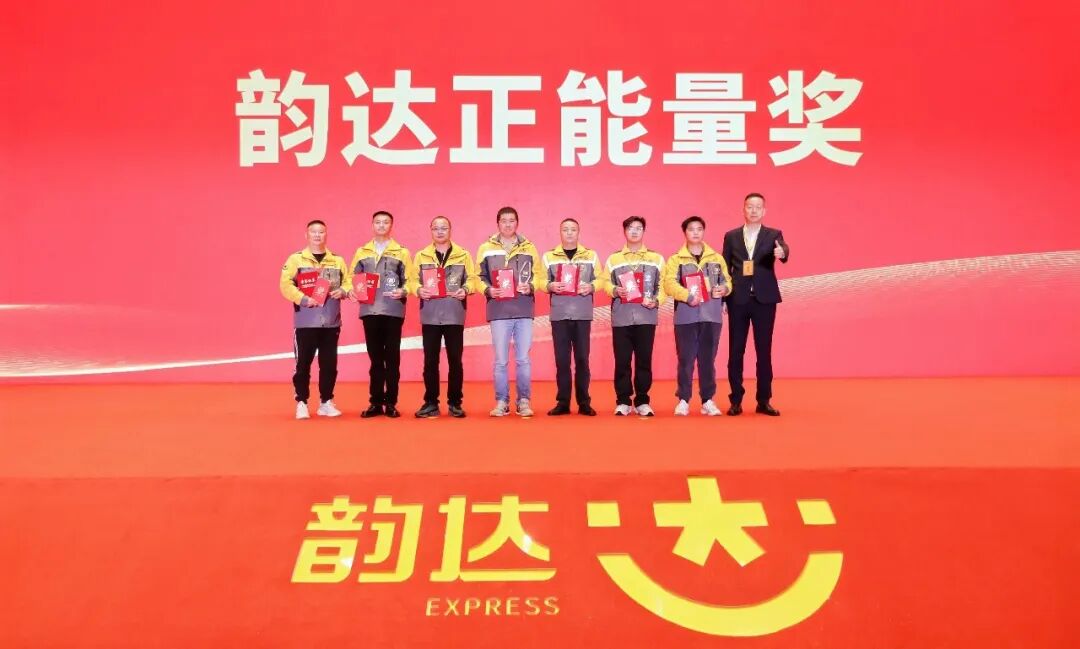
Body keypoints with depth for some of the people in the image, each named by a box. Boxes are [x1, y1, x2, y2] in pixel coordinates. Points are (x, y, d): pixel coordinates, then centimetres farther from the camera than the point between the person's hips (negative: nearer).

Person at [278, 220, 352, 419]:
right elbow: (285, 285, -6)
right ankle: (301, 403, 9)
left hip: (331, 322, 3)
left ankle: (326, 402, 17)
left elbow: (348, 281, 13)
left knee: (329, 364, 7)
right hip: (305, 321, -3)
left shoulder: (337, 260, 13)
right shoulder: (296, 259, 2)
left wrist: (342, 291, -8)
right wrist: (303, 299, -17)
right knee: (303, 364, -1)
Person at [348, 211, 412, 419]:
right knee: (375, 358, 6)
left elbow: (410, 280, 3)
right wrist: (352, 292, -7)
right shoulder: (361, 252, 14)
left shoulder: (402, 252, 7)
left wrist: (403, 291, -17)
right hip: (369, 310, 2)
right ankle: (375, 403, 11)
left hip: (393, 310, -2)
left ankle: (391, 403, 6)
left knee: (392, 358, 0)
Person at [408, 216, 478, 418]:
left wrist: (466, 289, -15)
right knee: (430, 360, 3)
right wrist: (418, 289, -14)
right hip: (430, 315, 1)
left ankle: (455, 402, 11)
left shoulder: (463, 254, 8)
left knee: (455, 360, 2)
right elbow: (413, 280, 6)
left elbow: (472, 278, 4)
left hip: (454, 314, -1)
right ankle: (430, 402, 11)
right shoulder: (421, 256, 10)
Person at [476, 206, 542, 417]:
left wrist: (531, 286, -9)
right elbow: (478, 277, 7)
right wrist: (488, 289, -11)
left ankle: (524, 400, 12)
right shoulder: (486, 248, 7)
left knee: (523, 359, 3)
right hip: (498, 310, 0)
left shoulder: (528, 247, 10)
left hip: (524, 310, 1)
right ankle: (501, 402, 12)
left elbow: (538, 274, 10)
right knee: (501, 360, 3)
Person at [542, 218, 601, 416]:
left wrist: (591, 287, -12)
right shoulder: (549, 256, 11)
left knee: (582, 358, 1)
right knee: (561, 359, 2)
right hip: (559, 314, 0)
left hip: (583, 314, 0)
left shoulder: (591, 255, 11)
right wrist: (550, 286, -14)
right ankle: (562, 402, 8)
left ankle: (584, 402, 9)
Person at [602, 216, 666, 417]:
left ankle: (642, 401, 11)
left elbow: (663, 285, 6)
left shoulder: (656, 258, 12)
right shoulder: (614, 259, 13)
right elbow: (605, 282, 6)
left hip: (646, 316, 0)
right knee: (622, 360, 0)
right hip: (621, 317, 0)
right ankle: (623, 402, 8)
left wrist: (656, 300, -10)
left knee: (644, 360, 1)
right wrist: (615, 290, -14)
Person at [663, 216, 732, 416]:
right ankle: (683, 400, 7)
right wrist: (688, 296, -21)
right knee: (686, 359, -1)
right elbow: (670, 284, -8)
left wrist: (724, 289, -7)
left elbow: (727, 280, 15)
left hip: (712, 315, 2)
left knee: (708, 359, 6)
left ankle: (708, 400, 13)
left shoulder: (717, 258, 14)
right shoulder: (675, 259, 4)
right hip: (686, 315, -2)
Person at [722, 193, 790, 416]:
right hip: (738, 300, 1)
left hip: (764, 299, 0)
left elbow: (784, 250, -16)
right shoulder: (731, 236, 8)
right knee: (735, 351, 2)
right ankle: (736, 401, 10)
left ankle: (764, 401, 11)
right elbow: (725, 268, 7)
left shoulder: (773, 235, 5)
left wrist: (782, 252, -40)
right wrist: (722, 298, 2)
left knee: (764, 351, 3)